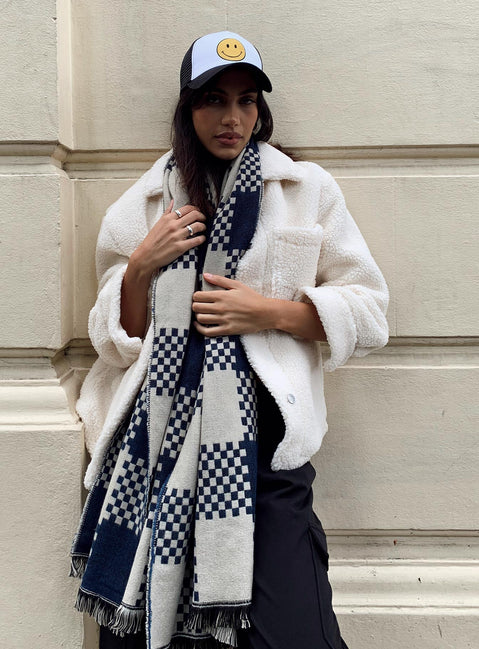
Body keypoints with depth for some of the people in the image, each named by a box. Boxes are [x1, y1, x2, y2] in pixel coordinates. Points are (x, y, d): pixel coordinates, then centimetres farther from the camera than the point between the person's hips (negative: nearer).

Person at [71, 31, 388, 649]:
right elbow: (115, 341, 13)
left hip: (259, 439, -1)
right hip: (154, 435, 2)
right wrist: (141, 268, -4)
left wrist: (271, 312, -8)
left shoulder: (308, 190, 9)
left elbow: (367, 313, 5)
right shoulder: (141, 206, 13)